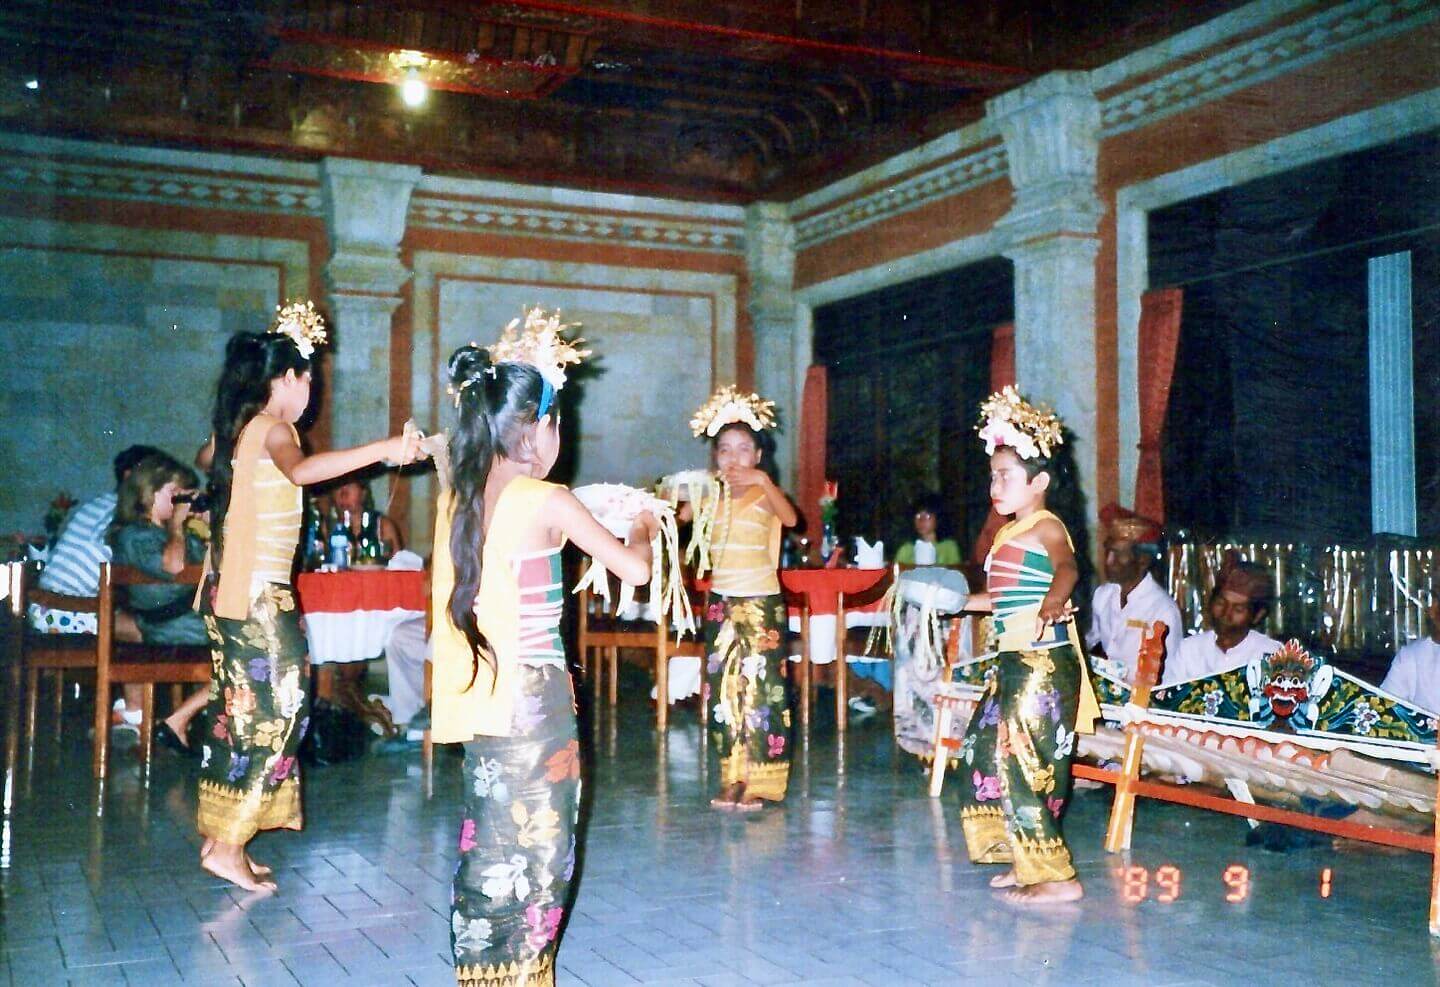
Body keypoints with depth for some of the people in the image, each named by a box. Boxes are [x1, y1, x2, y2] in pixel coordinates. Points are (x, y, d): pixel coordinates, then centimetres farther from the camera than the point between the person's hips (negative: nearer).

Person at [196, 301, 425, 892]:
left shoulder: (237, 426, 13)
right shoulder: (273, 428, -13)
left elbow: (210, 459, 37)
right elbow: (299, 471, -37)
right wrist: (380, 451, -43)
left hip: (230, 589, 9)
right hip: (262, 593, -9)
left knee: (238, 710, 14)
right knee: (277, 711, -5)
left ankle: (218, 836, 21)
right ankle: (229, 847, -5)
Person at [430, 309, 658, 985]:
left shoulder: (458, 499, 5)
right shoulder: (547, 502, -12)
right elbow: (635, 570, -4)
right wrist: (642, 530, 15)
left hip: (481, 697, 7)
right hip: (535, 699, -6)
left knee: (491, 849, 16)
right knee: (531, 855, 5)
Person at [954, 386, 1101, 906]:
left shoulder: (1045, 526, -11)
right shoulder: (1008, 533, 16)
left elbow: (1067, 569, -33)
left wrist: (1053, 602, -53)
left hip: (1044, 662, -10)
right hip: (1014, 662, 10)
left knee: (1023, 764, -9)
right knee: (988, 752, 15)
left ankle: (1057, 877, 1)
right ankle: (1027, 861, 28)